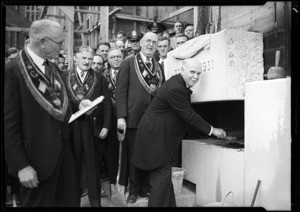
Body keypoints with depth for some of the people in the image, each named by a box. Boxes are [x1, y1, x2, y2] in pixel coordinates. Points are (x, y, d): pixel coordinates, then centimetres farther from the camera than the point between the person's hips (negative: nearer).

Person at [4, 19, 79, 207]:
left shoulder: (53, 68, 9)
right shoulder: (13, 70, -15)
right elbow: (9, 124, -15)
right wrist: (21, 166, -16)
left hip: (65, 148, 7)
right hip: (39, 155, -6)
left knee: (70, 201, 17)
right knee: (40, 202, 13)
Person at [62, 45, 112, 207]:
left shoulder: (100, 79, 7)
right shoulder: (65, 77, 5)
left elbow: (106, 104, 3)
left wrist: (106, 126, -5)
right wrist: (78, 105, -19)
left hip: (93, 127, 0)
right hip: (72, 127, 0)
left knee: (93, 165, 9)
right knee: (74, 165, 10)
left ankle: (95, 200, 23)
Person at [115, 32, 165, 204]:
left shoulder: (159, 67, 13)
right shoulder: (128, 63, -1)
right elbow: (121, 91, -7)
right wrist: (121, 116, -14)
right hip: (134, 117, -4)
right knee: (134, 156, 9)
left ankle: (146, 189, 28)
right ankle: (134, 190, 26)